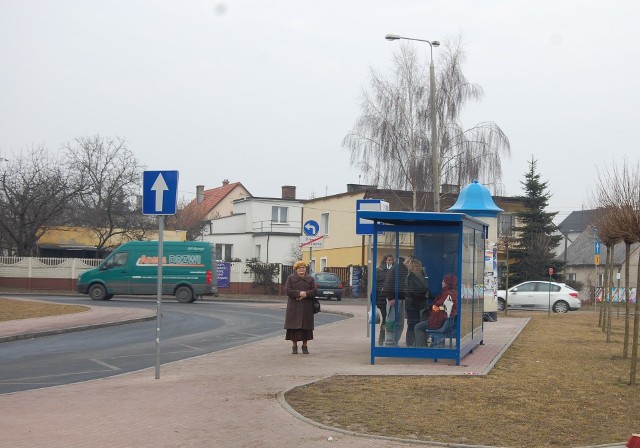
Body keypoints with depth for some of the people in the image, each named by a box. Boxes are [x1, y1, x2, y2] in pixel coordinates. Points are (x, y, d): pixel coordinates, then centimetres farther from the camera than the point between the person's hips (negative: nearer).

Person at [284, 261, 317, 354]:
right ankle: (294, 346, 4)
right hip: (294, 307, -1)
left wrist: (305, 294, -18)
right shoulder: (290, 278, 6)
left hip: (306, 307, 1)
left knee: (306, 326, 0)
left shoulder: (310, 279, 10)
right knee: (294, 326, -3)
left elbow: (314, 290, -1)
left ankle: (305, 346, 9)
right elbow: (287, 290, -6)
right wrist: (299, 293, -17)